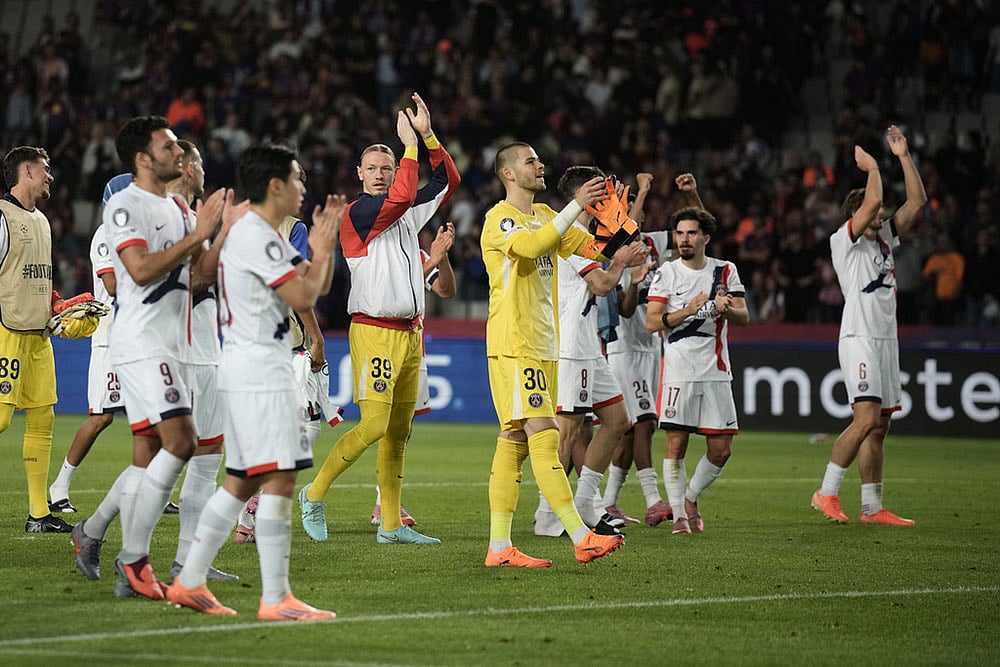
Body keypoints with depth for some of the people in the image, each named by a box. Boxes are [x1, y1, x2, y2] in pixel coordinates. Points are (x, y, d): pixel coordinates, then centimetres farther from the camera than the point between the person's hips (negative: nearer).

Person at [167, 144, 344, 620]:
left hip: (246, 368, 11)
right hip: (259, 370, -11)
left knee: (240, 481, 13)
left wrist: (326, 241, 11)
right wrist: (320, 251, -4)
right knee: (278, 479, -12)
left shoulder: (261, 234, 19)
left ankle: (190, 583, 17)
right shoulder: (257, 236, -14)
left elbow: (318, 286, 24)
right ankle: (276, 599, -13)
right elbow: (303, 297, -18)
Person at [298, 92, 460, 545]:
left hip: (410, 332, 7)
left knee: (398, 432, 6)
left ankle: (391, 525, 7)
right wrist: (410, 143, -16)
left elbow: (448, 180, 15)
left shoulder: (408, 212, 14)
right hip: (374, 332, -7)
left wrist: (427, 134, 4)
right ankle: (314, 494, 2)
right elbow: (400, 197, -24)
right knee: (373, 426, -14)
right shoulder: (356, 213, -8)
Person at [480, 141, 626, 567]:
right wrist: (576, 205, -26)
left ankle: (499, 548, 6)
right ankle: (581, 539, -16)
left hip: (543, 346, 9)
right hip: (513, 346, -9)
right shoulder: (499, 219, -8)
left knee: (515, 442, 6)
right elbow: (532, 246, -27)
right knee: (544, 437, -12)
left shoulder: (544, 215, 19)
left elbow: (592, 248, 19)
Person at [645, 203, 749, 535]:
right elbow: (652, 322, -4)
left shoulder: (725, 271, 8)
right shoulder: (666, 273, 3)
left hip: (716, 372, 2)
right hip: (677, 371, -2)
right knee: (675, 445, -4)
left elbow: (744, 317, 3)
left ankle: (691, 497, 23)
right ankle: (679, 514, 6)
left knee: (721, 449, 0)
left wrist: (726, 309, -19)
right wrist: (687, 311, -18)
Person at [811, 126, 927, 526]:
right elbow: (873, 200, -18)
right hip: (859, 339, -8)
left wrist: (903, 156, 11)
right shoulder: (845, 241, -4)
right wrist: (872, 167, -1)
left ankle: (872, 507, 6)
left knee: (879, 425, 5)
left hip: (886, 339, 8)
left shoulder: (884, 239, 18)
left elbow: (917, 202, 16)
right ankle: (827, 493, -12)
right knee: (867, 418, -18)